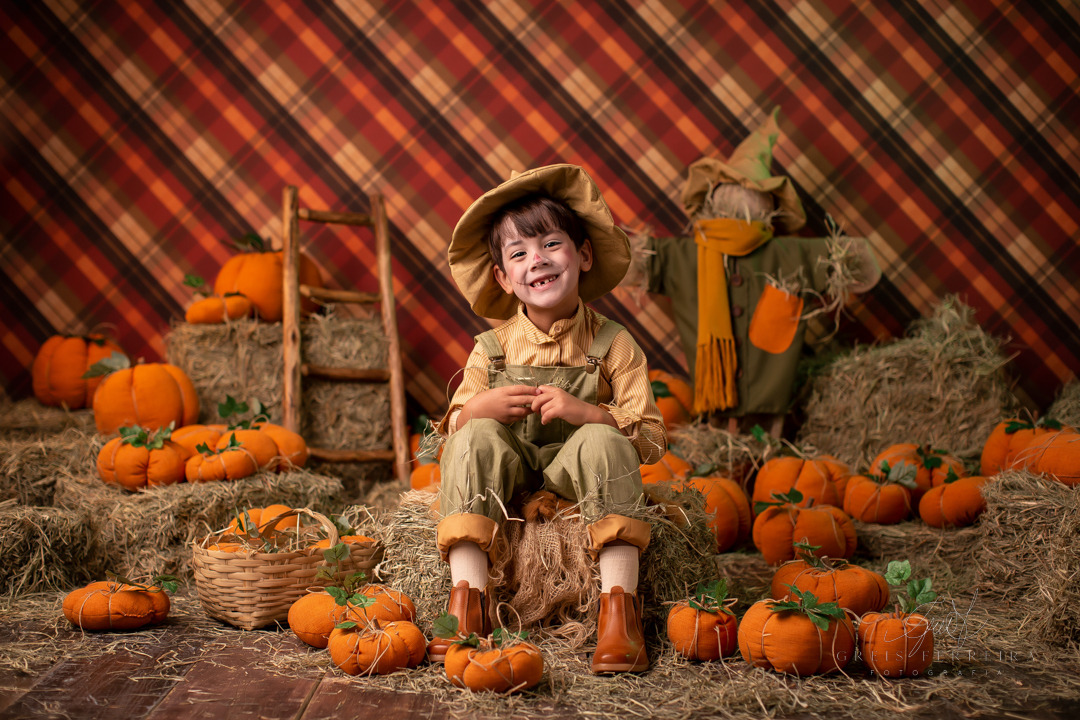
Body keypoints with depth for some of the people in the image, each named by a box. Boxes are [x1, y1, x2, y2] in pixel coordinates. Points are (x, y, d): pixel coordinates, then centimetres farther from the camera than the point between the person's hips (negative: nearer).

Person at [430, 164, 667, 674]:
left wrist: (585, 411, -26)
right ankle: (466, 595, -31)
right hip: (507, 477, 2)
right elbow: (452, 426, 4)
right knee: (477, 436, -27)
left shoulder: (612, 345, -4)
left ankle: (619, 603, -33)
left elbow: (652, 439, -10)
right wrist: (480, 408, -19)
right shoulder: (491, 349, 2)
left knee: (602, 441, -32)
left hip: (574, 475, -2)